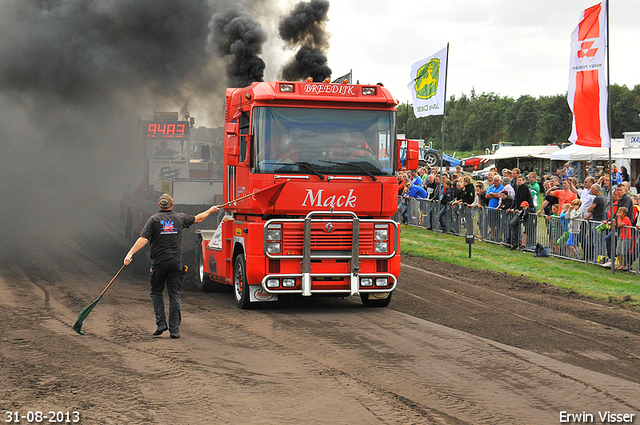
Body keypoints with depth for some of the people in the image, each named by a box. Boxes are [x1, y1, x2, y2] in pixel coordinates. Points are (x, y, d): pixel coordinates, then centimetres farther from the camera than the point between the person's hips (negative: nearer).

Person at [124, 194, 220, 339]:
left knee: (156, 292, 12)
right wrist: (210, 211, 41)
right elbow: (198, 218, 23)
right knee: (174, 295, 4)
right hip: (176, 262, 2)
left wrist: (130, 254, -13)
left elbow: (143, 239, -12)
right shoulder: (180, 218, 7)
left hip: (159, 262, -2)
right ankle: (174, 329, 0)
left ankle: (161, 323, -1)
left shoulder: (154, 219, -2)